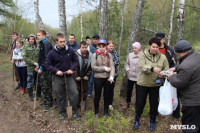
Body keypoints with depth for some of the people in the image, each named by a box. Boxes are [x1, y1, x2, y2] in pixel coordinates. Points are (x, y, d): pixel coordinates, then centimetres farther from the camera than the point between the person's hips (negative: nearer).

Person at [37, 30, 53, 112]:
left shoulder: (46, 44, -14)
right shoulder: (42, 43, 15)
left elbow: (46, 58, -21)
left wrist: (41, 68, -18)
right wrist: (39, 66, 14)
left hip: (46, 69, -10)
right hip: (43, 68, 10)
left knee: (46, 86, -2)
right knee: (43, 86, 16)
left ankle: (49, 103, 9)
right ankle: (46, 101, 29)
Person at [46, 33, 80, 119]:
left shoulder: (70, 51, -3)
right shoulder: (52, 53, -7)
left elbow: (76, 61, 6)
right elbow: (48, 65, -2)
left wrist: (72, 69, -10)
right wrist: (56, 70, -16)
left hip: (69, 77, 1)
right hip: (58, 78, -1)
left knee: (75, 94, -5)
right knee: (60, 96, 11)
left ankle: (74, 111, 16)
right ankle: (62, 112, 31)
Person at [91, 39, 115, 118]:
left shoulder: (109, 55, 2)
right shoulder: (95, 55, -4)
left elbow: (112, 66, -7)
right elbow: (93, 67, -11)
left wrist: (111, 76, -21)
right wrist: (105, 68, -13)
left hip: (108, 78, 2)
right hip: (98, 78, -2)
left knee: (107, 95, 12)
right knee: (97, 96, 10)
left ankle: (106, 112, 31)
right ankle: (96, 112, 31)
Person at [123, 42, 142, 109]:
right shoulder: (130, 55, 1)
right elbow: (127, 63, 12)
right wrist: (127, 69, -1)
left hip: (138, 77, -4)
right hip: (130, 76, 5)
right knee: (129, 90, 16)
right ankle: (127, 104, 35)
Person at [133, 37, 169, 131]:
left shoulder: (163, 57, -1)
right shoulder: (143, 55, -7)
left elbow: (166, 70, -1)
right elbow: (142, 66, -22)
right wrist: (152, 68, -40)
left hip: (155, 84, 2)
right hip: (142, 83, -2)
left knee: (154, 104, 12)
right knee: (140, 103, 8)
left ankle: (152, 122, 35)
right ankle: (137, 120, 32)